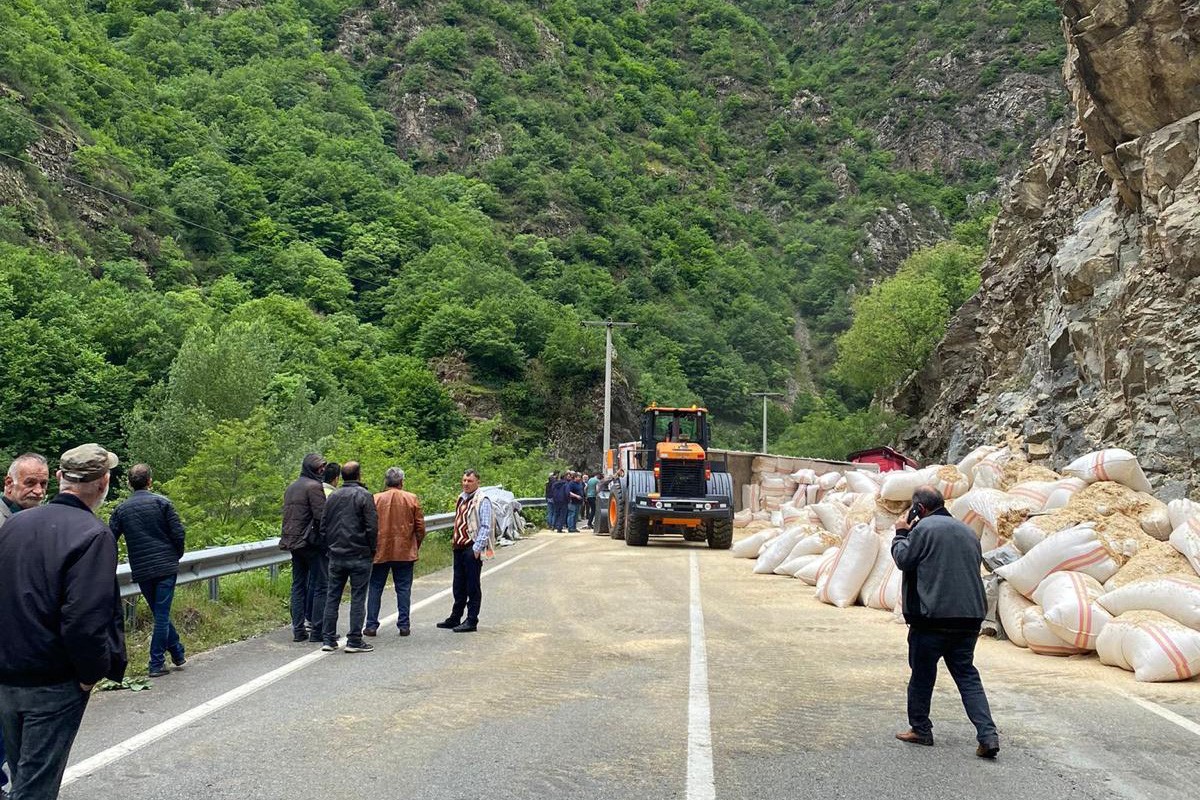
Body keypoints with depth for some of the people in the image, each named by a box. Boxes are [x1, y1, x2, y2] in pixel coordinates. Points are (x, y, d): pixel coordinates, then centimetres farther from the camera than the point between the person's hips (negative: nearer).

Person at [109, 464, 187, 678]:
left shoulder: (121, 510, 5)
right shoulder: (161, 502, -3)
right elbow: (178, 533, -6)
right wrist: (177, 556, 10)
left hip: (141, 571, 3)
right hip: (166, 567, -3)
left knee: (160, 614, 17)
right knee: (162, 615, 1)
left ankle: (177, 653, 24)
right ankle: (156, 664, 3)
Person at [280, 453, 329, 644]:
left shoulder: (291, 487, 16)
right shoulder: (314, 486, -12)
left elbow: (287, 515, 19)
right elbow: (321, 516, -18)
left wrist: (289, 539, 19)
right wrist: (327, 539, -9)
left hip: (293, 543, 9)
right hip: (312, 543, -9)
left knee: (298, 585, 12)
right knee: (320, 586, -3)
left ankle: (298, 630, 13)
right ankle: (318, 631, -3)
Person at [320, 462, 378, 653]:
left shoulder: (332, 497, 10)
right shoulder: (364, 496, -8)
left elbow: (324, 525, 14)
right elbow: (372, 526, -11)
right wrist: (372, 549, 1)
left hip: (336, 555, 5)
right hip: (359, 556, -5)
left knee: (332, 597, 10)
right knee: (358, 598, 0)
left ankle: (329, 640, 11)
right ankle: (354, 641, 0)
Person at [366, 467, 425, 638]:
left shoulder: (375, 499, -3)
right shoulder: (412, 499, -1)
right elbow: (420, 527, 0)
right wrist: (415, 547, 14)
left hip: (380, 551, 0)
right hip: (405, 552, 0)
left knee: (375, 588, 9)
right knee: (403, 589, 7)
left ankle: (371, 625, 9)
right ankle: (404, 625, 7)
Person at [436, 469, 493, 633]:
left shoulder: (482, 501, -11)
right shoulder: (461, 498, 13)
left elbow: (485, 527, -15)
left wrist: (477, 548, -18)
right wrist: (454, 539, 15)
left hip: (472, 549, -8)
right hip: (459, 547, 8)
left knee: (472, 586, 0)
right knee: (459, 585, 16)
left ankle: (471, 621, 7)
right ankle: (455, 618, 26)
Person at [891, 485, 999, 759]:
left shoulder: (924, 528, -10)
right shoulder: (968, 532, 12)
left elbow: (903, 560, -5)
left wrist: (901, 534, 9)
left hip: (933, 616, -6)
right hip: (969, 616, 6)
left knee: (922, 675, 10)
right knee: (967, 675, 9)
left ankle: (920, 729, 20)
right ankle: (987, 735, -1)